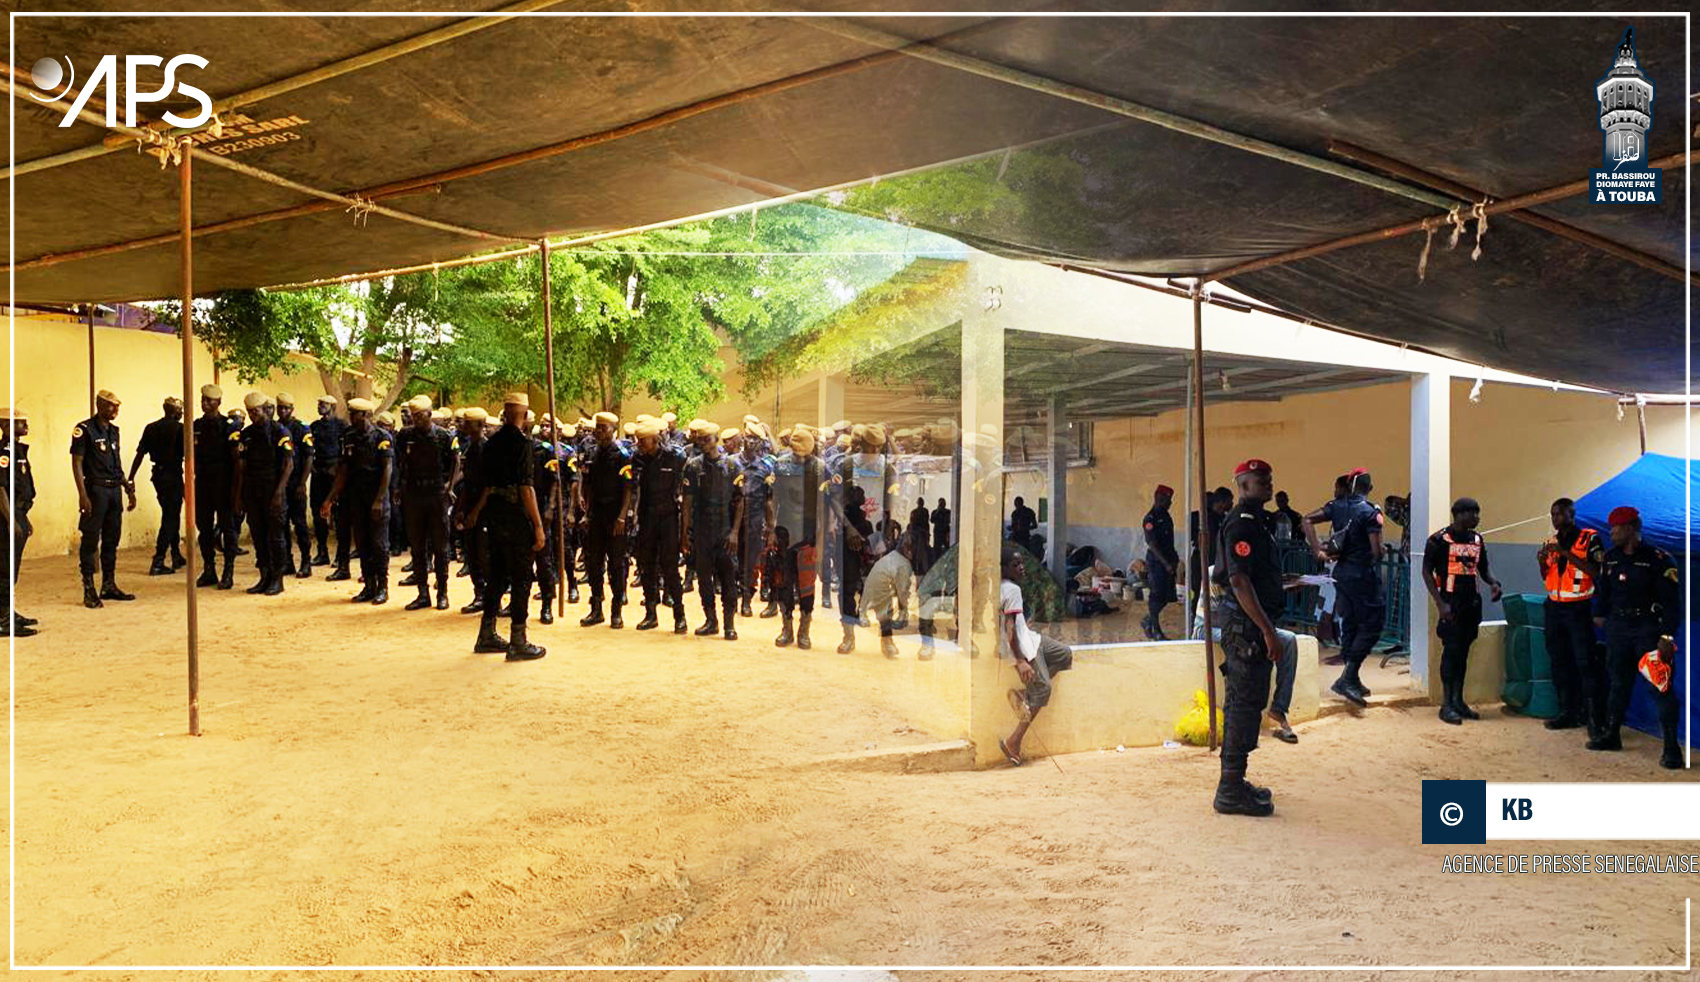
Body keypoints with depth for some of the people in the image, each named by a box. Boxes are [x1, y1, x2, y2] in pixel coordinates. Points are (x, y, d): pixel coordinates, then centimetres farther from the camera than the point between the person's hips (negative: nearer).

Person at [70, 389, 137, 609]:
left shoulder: (113, 430, 14)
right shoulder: (84, 430, -8)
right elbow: (76, 463, -11)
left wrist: (129, 489, 18)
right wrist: (83, 495, -18)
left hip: (114, 490, 7)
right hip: (95, 489, -7)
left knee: (112, 539, 11)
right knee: (90, 540, -2)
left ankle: (109, 586, 19)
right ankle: (89, 591, 2)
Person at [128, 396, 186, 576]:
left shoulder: (150, 428, 7)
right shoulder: (180, 428, -9)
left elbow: (140, 454, 6)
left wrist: (130, 478, 9)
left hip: (157, 475, 6)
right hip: (173, 476, -6)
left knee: (171, 515, 20)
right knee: (170, 519, -3)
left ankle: (176, 556, 28)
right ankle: (158, 563, -8)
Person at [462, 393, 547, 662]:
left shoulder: (493, 442, 9)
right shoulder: (522, 442, -15)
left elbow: (487, 483, 18)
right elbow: (526, 487, -20)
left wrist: (476, 511, 33)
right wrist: (538, 524, -19)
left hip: (495, 514, 8)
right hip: (516, 516, -8)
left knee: (498, 574, 17)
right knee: (521, 578, -1)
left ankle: (487, 635, 24)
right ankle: (518, 643, 3)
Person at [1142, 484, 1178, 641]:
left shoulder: (1165, 516, 13)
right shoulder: (1150, 518, -13)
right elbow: (1152, 544, -18)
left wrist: (1174, 558, 14)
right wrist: (1166, 563, -21)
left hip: (1167, 560, 8)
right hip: (1156, 561, -8)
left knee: (1167, 596, 9)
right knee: (1157, 595, -3)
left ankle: (1148, 621, 25)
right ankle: (1156, 630, 5)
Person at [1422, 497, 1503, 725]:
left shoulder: (1477, 539, 11)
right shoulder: (1440, 539, -8)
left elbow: (1483, 569, 20)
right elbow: (1427, 571, -8)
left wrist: (1493, 583, -3)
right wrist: (1440, 603, -14)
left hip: (1472, 602, 6)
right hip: (1451, 602, -6)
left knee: (1464, 651, 10)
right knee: (1451, 651, -6)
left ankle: (1458, 701, 18)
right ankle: (1447, 705, 0)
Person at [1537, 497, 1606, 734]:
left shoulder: (1589, 538, -6)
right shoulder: (1551, 541, 12)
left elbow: (1597, 572, -18)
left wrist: (1567, 553, -22)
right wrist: (1542, 561, -3)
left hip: (1578, 608, -6)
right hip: (1554, 608, 6)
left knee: (1586, 663, -8)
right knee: (1560, 663, 10)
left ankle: (1595, 718, -5)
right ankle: (1568, 712, 19)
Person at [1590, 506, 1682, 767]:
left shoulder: (1658, 559, -11)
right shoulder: (1610, 558, 8)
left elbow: (1672, 601, -13)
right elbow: (1603, 591, 19)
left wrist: (1667, 636, -17)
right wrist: (1600, 616, 15)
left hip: (1649, 628, -6)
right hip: (1618, 626, 6)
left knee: (1661, 685, -6)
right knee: (1618, 682, 14)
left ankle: (1672, 748, -1)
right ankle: (1611, 734, 24)